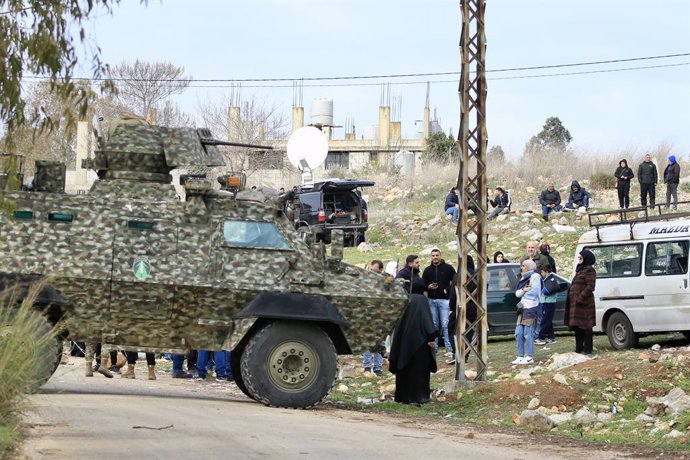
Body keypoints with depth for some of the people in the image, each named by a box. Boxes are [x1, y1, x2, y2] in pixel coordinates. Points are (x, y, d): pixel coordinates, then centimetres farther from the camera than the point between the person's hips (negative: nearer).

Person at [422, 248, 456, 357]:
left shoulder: (448, 268, 3)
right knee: (434, 325, 7)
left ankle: (449, 348, -11)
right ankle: (434, 347, 13)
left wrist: (448, 290, -12)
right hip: (431, 300, 4)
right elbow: (423, 285, 16)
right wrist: (428, 287, -5)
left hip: (444, 300, -4)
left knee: (445, 325, -10)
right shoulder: (427, 270, 14)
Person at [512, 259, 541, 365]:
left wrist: (524, 295, 0)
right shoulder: (523, 278, 23)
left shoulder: (535, 276, -3)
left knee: (528, 334, -9)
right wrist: (524, 290, -6)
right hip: (523, 309, 9)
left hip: (531, 308, -9)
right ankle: (520, 356, 11)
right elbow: (517, 293, 14)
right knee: (519, 333, 6)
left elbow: (534, 292, -12)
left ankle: (529, 357, -7)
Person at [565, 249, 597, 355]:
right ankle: (579, 348, 19)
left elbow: (590, 287, -18)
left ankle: (587, 349, -2)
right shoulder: (580, 270, 20)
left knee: (585, 326, -6)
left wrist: (580, 298, -23)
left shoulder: (589, 271, -10)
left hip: (584, 303, -10)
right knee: (577, 326, 12)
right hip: (575, 303, 10)